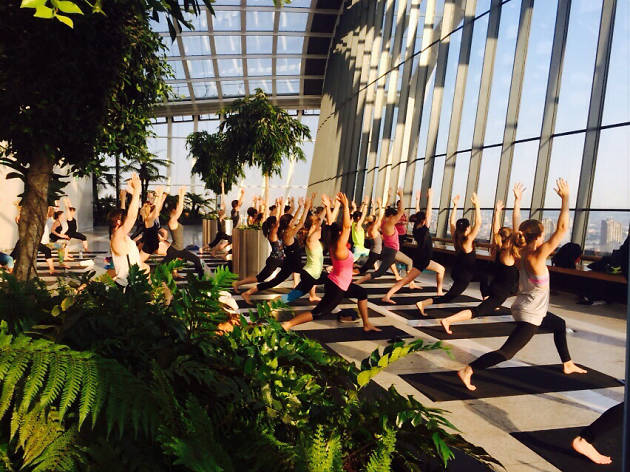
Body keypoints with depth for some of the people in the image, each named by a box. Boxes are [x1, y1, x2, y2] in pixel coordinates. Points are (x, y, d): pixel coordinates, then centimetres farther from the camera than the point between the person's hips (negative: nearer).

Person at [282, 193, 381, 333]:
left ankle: (366, 325, 33)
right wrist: (345, 206, -29)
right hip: (337, 288, -10)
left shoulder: (333, 245, 0)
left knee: (362, 293, 24)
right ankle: (287, 324, -11)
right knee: (318, 312, -9)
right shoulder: (339, 247, -22)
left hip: (342, 284, 10)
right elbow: (346, 226, -31)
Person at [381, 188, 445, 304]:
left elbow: (418, 214, 11)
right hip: (421, 261, -9)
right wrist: (430, 198, -16)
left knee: (441, 269, 20)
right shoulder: (424, 230, -18)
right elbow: (428, 213, -21)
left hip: (424, 260, 9)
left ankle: (439, 292, 30)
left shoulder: (416, 228, 0)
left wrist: (417, 200, 14)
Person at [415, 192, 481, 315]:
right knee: (448, 297, -9)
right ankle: (423, 303, -22)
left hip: (457, 272, 9)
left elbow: (452, 222, 9)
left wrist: (455, 206, 6)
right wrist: (476, 205, -25)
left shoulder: (455, 238, -3)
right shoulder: (468, 241, -20)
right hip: (464, 276, -9)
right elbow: (478, 223, -26)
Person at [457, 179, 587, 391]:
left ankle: (567, 365, 49)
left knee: (559, 324, 34)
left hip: (527, 309, 10)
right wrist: (565, 199, -20)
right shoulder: (537, 256, -23)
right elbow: (562, 228, -25)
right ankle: (467, 371, -21)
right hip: (530, 315, -10)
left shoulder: (522, 251, -3)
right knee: (506, 352, -12)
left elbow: (517, 226, 8)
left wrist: (517, 200, 10)